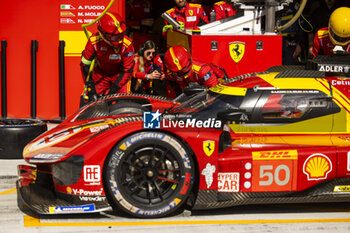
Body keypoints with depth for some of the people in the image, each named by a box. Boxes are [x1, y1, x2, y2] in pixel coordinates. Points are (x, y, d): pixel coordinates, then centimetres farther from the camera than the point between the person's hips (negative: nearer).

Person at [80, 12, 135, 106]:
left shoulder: (127, 44, -28)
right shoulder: (94, 41, -26)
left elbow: (127, 70, -20)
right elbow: (85, 65, -16)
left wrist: (112, 90, -26)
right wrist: (90, 88, -20)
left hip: (119, 75, -1)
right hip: (100, 73, 1)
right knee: (85, 104, -10)